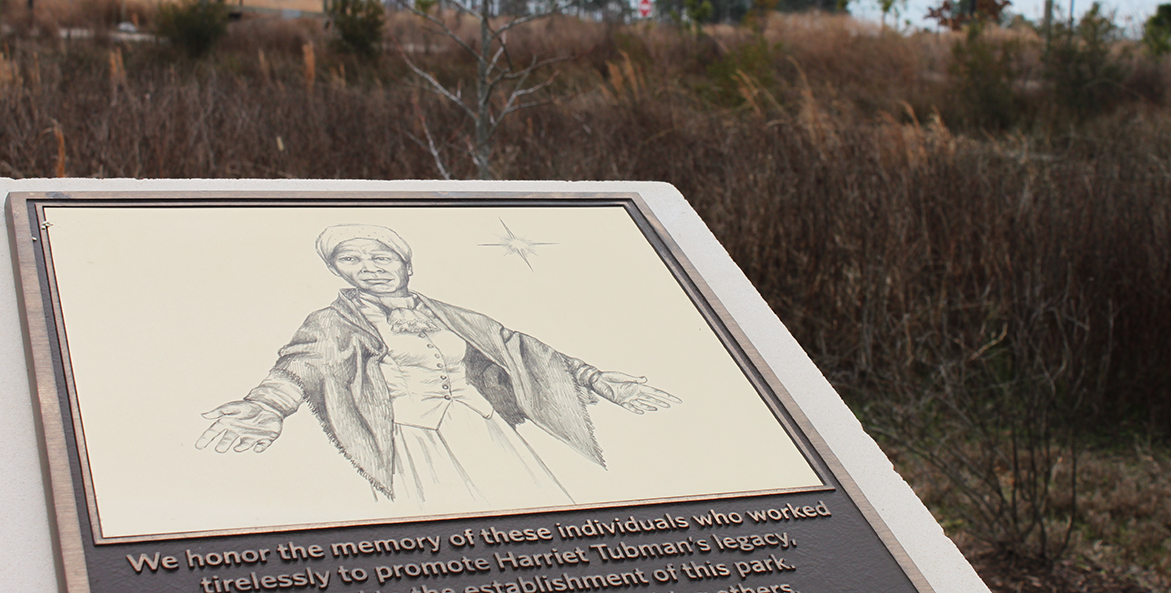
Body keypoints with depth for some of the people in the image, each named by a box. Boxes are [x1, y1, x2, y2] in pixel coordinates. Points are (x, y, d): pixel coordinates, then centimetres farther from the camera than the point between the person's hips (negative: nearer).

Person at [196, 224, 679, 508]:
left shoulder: (449, 318, 24)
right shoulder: (334, 322, 11)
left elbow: (523, 354, 25)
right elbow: (304, 363, -10)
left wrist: (602, 383, 21)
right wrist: (266, 408, -34)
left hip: (484, 428, 4)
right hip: (417, 437, -4)